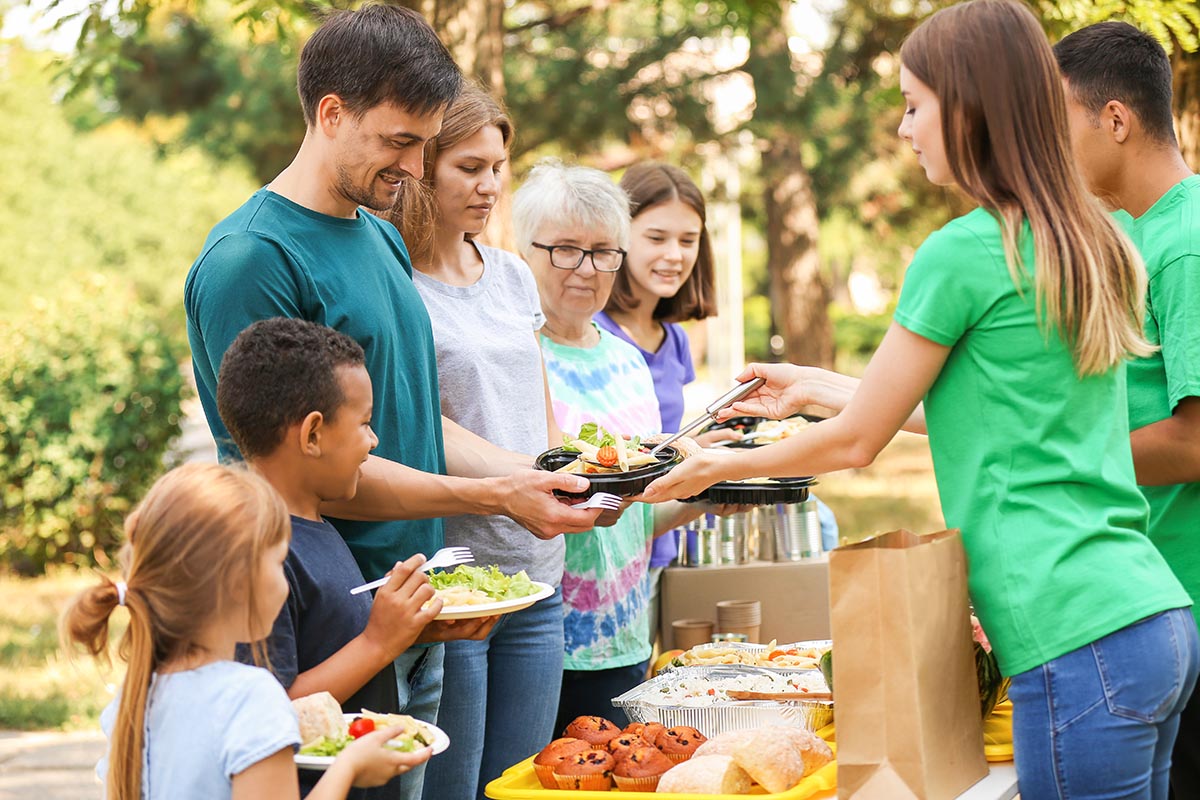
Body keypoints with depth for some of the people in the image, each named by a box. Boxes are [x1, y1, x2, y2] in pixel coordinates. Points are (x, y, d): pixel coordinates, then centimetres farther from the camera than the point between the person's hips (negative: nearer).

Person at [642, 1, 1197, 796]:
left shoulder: (963, 254, -10)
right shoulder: (1096, 245, 13)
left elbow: (857, 441, 1)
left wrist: (721, 466, 17)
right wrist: (812, 386, 35)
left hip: (1080, 643, -9)